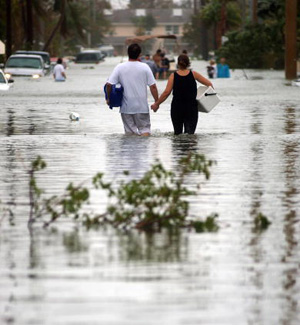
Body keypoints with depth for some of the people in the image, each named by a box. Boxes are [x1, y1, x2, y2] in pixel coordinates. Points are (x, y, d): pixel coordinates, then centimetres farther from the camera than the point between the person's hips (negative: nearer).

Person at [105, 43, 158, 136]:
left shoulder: (120, 67, -4)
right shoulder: (144, 67, -5)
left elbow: (109, 84, -9)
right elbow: (153, 86, -5)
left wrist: (108, 98, 6)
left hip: (126, 107, 1)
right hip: (142, 107, -1)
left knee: (129, 131, 7)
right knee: (145, 128, 6)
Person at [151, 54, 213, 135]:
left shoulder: (173, 76, -2)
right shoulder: (193, 74, 0)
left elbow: (167, 92, -8)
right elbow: (209, 84, 2)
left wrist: (156, 104, 1)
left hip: (176, 108, 0)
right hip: (191, 108, 0)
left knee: (177, 132, 15)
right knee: (190, 133, -4)